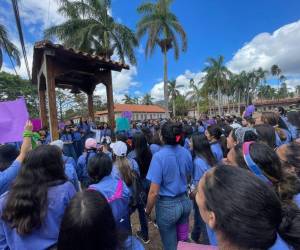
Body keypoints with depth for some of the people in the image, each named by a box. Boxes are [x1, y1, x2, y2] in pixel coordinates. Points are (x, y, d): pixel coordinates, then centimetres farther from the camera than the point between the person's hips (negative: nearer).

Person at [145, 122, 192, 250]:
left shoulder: (159, 156, -25)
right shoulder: (186, 152, -6)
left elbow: (154, 192, -22)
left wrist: (148, 210, -5)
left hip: (167, 205, -5)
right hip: (184, 201, 6)